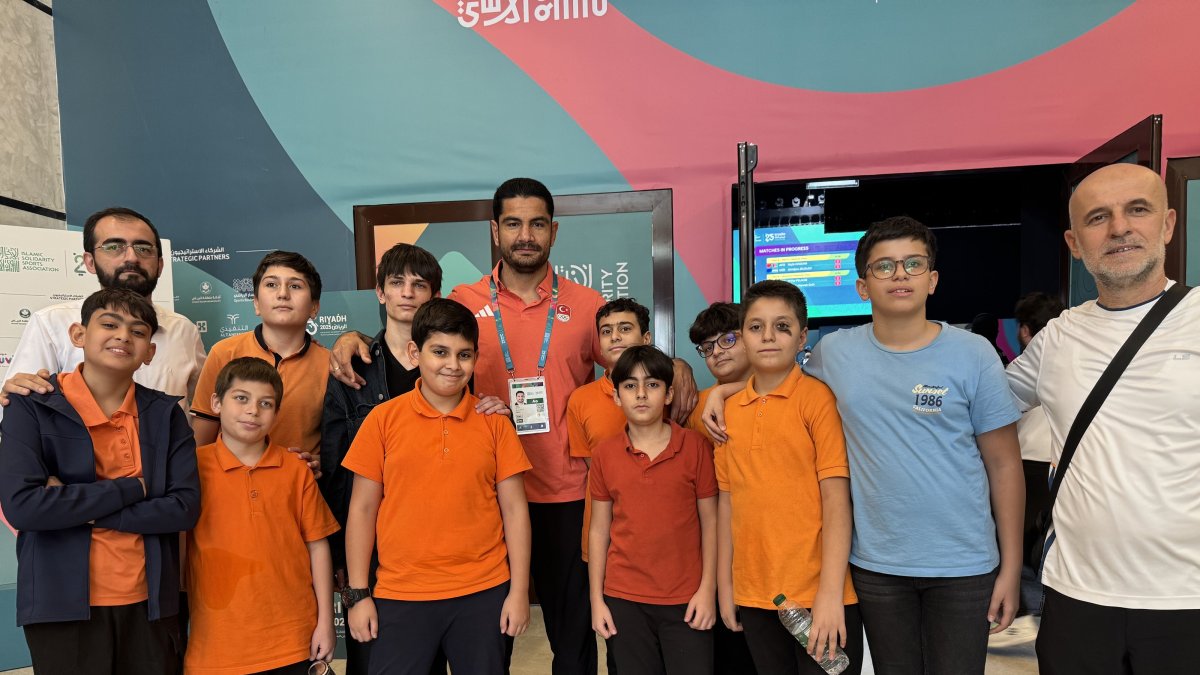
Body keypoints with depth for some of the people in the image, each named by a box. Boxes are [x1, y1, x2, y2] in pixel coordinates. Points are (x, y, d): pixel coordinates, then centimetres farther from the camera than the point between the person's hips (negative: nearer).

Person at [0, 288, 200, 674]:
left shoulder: (165, 414, 1)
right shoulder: (32, 408, -5)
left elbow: (185, 508, -7)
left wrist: (78, 505, -13)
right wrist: (128, 489, -14)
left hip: (149, 602, 3)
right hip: (63, 603, -2)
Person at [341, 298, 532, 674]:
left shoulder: (494, 421, -1)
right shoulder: (384, 418, -3)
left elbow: (514, 509, 1)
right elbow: (362, 510, 1)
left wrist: (519, 591, -2)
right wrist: (358, 594, 0)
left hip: (482, 594, 1)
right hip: (400, 597, 0)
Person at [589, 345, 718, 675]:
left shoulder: (695, 446, -5)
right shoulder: (604, 454, -1)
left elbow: (710, 521, -1)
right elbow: (599, 529, 4)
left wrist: (708, 589, -5)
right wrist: (596, 599, 3)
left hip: (686, 599, -1)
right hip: (624, 599, 2)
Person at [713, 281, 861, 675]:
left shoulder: (819, 399, -9)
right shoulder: (729, 411, 4)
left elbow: (836, 498, -12)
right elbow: (727, 499, 8)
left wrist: (830, 592, -17)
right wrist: (724, 584, 8)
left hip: (818, 593, -4)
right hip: (754, 595, 4)